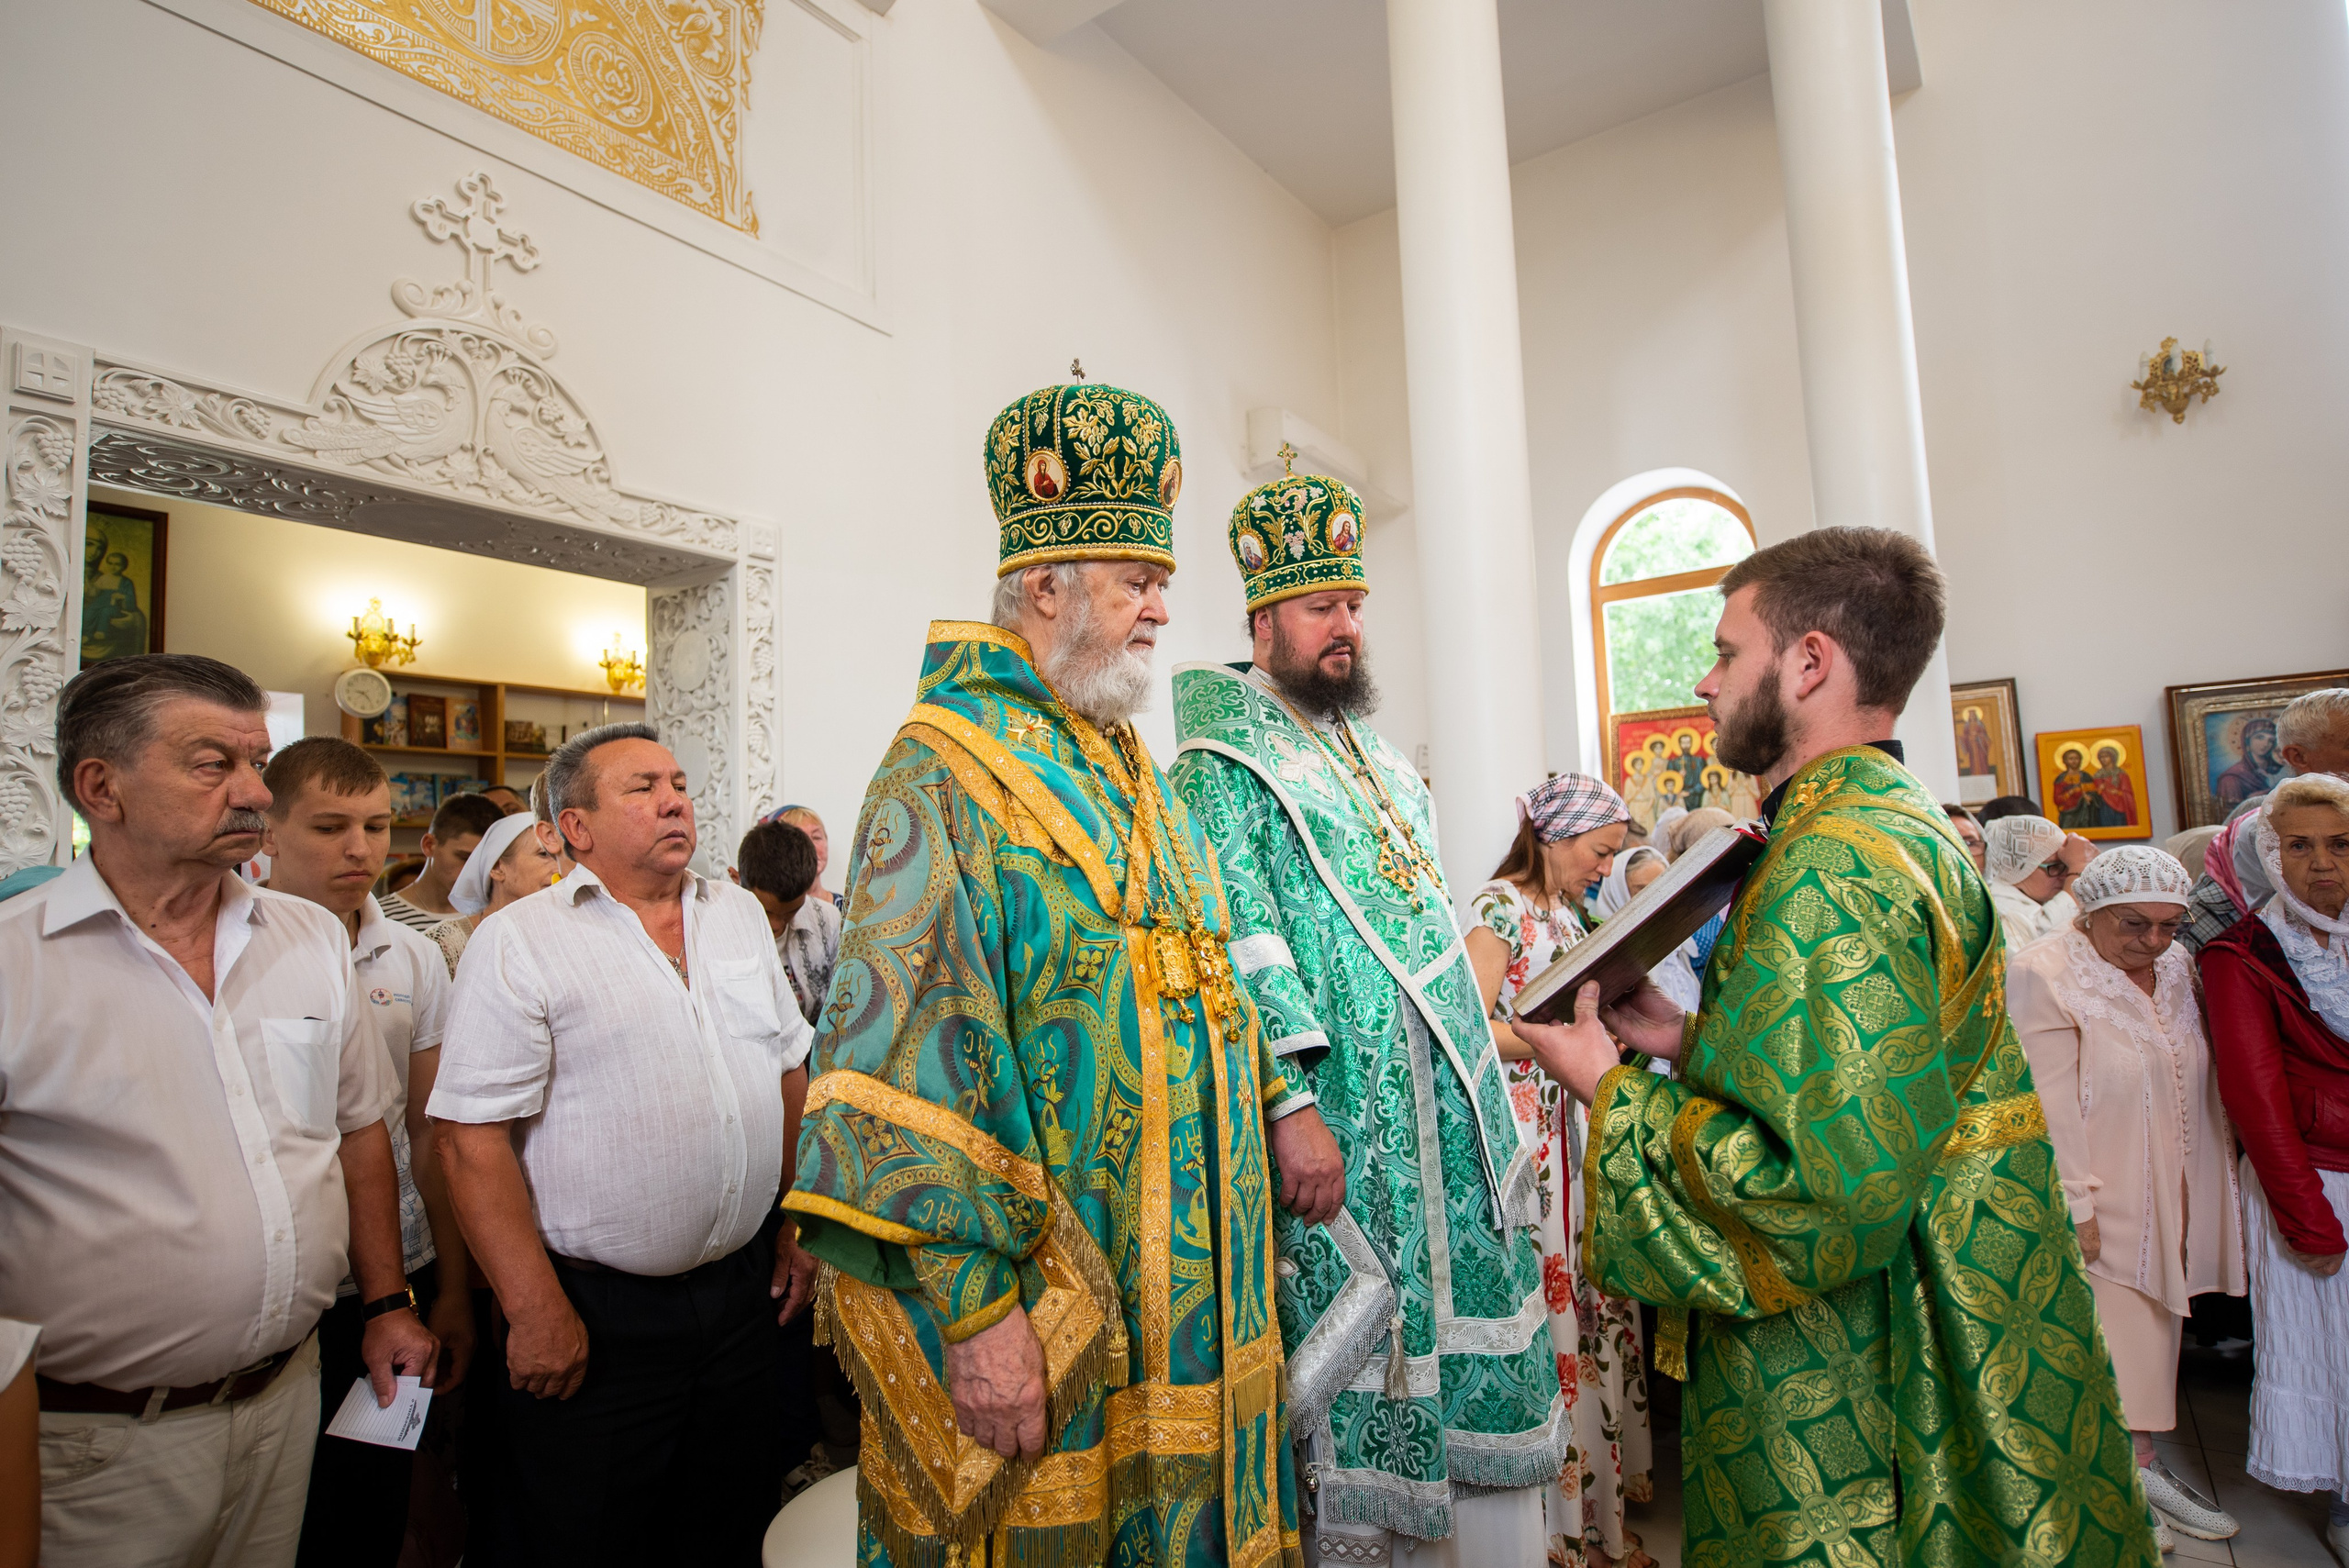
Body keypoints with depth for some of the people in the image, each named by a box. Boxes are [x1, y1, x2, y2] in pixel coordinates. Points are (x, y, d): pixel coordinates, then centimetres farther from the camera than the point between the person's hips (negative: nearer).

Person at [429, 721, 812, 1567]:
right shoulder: (517, 943, -10)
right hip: (597, 1316, -4)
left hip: (741, 1288, 5)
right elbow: (472, 1138, -13)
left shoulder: (738, 913, 6)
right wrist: (537, 1311, -15)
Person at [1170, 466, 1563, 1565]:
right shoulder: (1220, 770, -8)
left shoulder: (1382, 765, 17)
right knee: (1355, 1371, 4)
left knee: (1474, 1325, 14)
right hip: (1343, 1124, -7)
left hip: (1445, 1110, 8)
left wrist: (1490, 1091, 17)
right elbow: (1243, 942, -17)